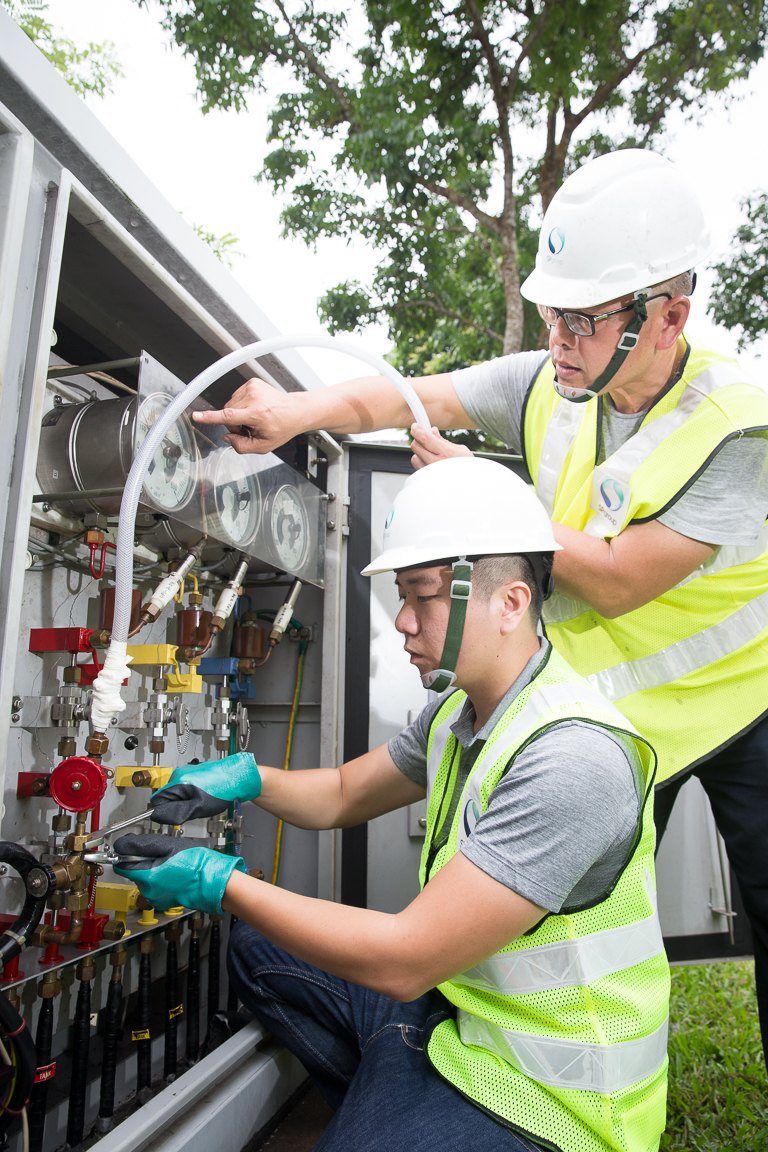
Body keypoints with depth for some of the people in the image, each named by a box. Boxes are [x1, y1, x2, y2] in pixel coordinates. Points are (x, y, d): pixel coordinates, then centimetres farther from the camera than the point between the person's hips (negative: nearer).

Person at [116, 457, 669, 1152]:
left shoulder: (572, 758, -31)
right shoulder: (457, 712, -1)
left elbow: (404, 962, -29)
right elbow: (343, 794, 12)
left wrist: (222, 884, -22)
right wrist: (247, 776, -7)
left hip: (545, 1095, -8)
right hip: (460, 1005, 8)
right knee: (260, 952, 11)